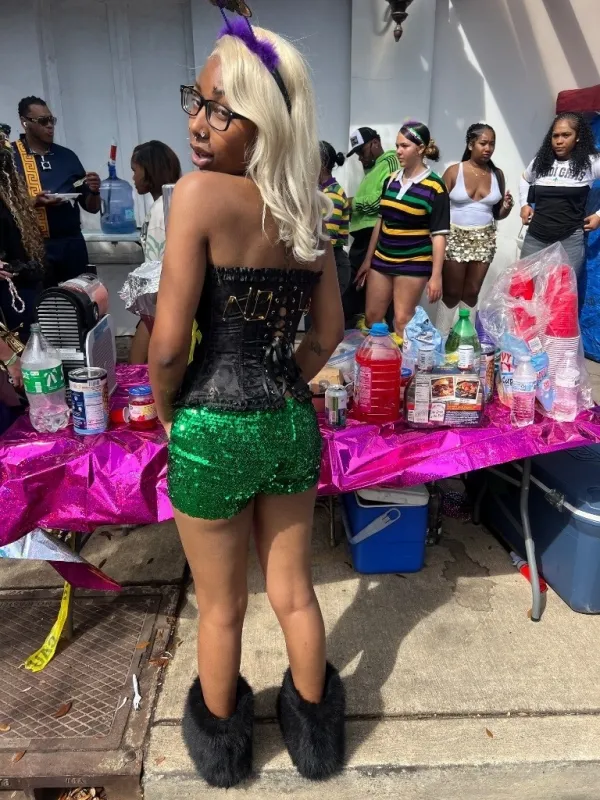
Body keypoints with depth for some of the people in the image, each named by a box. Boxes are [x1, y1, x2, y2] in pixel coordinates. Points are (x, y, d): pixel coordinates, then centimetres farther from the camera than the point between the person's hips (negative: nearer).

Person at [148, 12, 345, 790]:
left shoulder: (199, 193, -17)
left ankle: (221, 742, 46)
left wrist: (168, 413, 0)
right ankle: (315, 733, 46)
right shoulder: (309, 208, 3)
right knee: (294, 593, 23)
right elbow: (328, 333, 9)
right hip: (292, 423, 5)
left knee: (220, 609, 19)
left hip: (214, 431, -5)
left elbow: (169, 344, -19)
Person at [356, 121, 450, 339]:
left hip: (413, 262, -6)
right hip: (382, 259, 6)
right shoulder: (391, 179, 7)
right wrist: (367, 260, 15)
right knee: (371, 318, 9)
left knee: (402, 322, -1)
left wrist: (436, 276, -16)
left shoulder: (434, 187, -10)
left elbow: (439, 235, -11)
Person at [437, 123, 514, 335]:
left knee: (472, 293, 9)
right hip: (455, 237, -3)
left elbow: (497, 214, 12)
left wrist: (506, 207, -10)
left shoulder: (497, 174, 5)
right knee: (452, 293, 1)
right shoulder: (454, 171, -5)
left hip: (484, 240, 4)